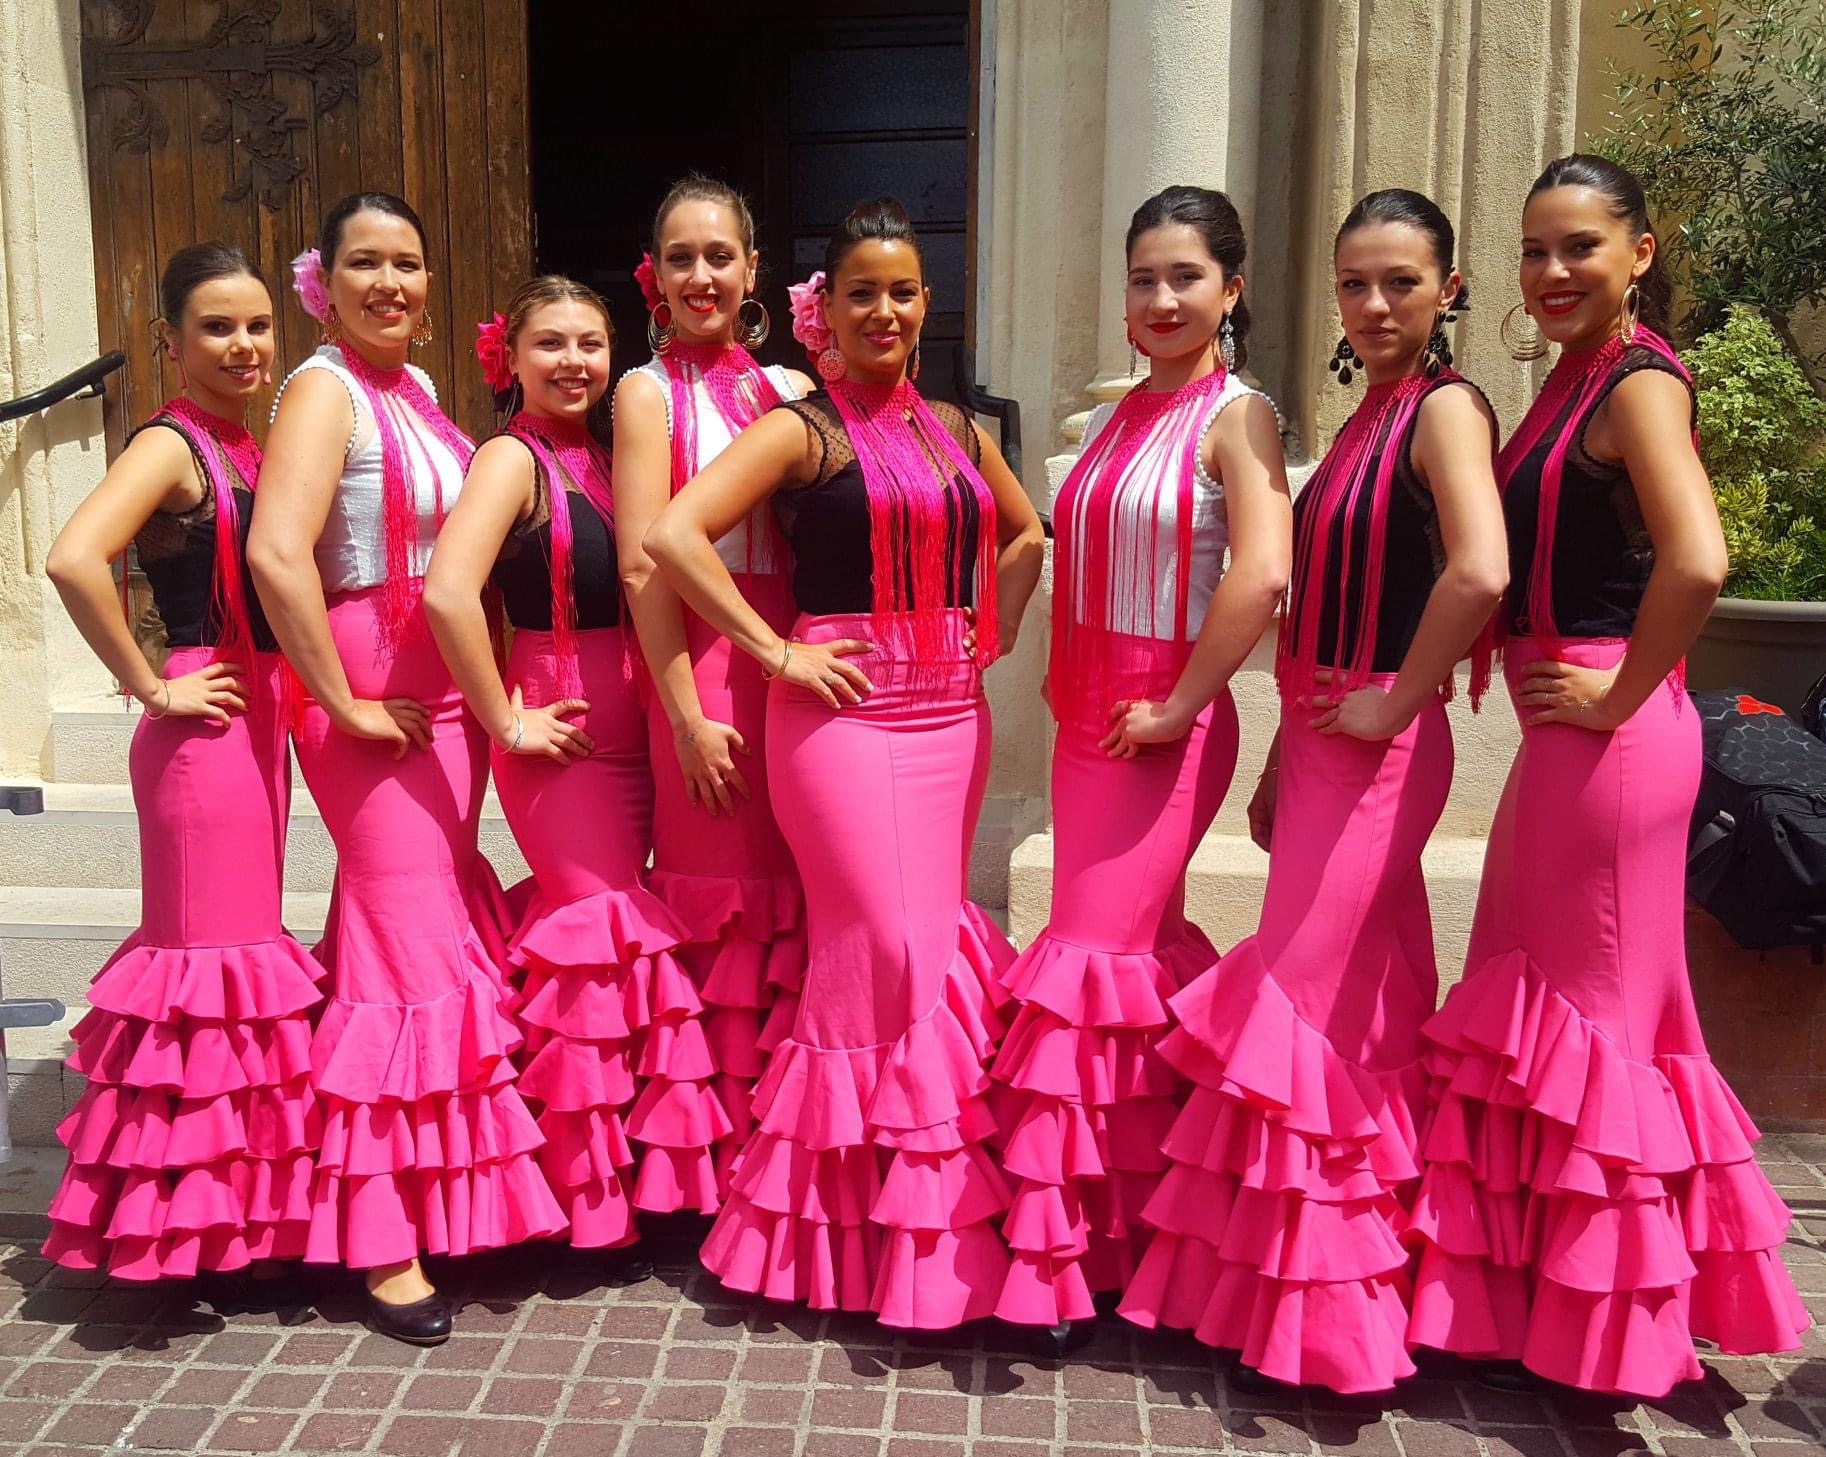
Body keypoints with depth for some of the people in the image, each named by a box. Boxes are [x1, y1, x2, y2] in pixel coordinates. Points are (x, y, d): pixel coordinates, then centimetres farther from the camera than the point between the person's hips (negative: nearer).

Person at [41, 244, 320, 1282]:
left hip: (262, 717, 9)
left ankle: (238, 1209, 28)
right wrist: (152, 687, -19)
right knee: (213, 950, -3)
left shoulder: (248, 446, 13)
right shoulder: (170, 445, -11)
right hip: (206, 723, -9)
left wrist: (290, 693, 9)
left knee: (251, 942, 14)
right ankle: (183, 1212, 11)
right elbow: (75, 559, -28)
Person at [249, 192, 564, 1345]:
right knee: (413, 950, -5)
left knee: (432, 932, 13)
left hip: (449, 687, 8)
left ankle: (433, 1195, 28)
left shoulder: (417, 384, 14)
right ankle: (381, 1242, 7)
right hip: (375, 696, -8)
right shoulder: (325, 390, -11)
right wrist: (346, 703, -21)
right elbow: (277, 553, -26)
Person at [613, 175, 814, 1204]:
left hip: (792, 657, 4)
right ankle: (720, 1158, 17)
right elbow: (643, 561, -9)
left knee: (792, 895, 8)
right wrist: (687, 714, -14)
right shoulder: (650, 391, -1)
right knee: (724, 902, 2)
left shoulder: (789, 389, 12)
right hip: (701, 660, -4)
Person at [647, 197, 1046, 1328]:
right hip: (844, 706, -6)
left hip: (951, 711, 6)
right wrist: (776, 653, -14)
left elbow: (1025, 534, 30)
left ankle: (926, 1211, 24)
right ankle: (886, 1233, 8)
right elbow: (673, 535, -15)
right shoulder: (803, 429, -4)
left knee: (934, 940, 8)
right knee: (889, 945, -8)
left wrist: (992, 630, 14)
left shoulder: (953, 429, 14)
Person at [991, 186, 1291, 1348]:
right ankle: (1134, 1214, 28)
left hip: (1161, 724, -7)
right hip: (1088, 716, 7)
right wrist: (1068, 683, 11)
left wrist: (1175, 707, -19)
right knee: (1137, 946, 13)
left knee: (1097, 954, -4)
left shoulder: (1236, 416, -9)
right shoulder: (1118, 420, 13)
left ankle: (1060, 1245, 8)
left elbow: (1262, 573, -23)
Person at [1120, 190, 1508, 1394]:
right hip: (1321, 741, 9)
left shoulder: (1444, 409, -10)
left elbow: (1478, 573, -29)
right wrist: (1279, 766, 16)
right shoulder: (1365, 421, 16)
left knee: (1306, 1001, -4)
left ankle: (1312, 1308, 11)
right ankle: (1326, 1292, 28)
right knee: (1365, 1008, 14)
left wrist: (1398, 704, -18)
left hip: (1378, 748, -8)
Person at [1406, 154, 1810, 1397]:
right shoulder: (1573, 380, 14)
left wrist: (1620, 694, -19)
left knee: (1584, 1011, 2)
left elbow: (1697, 560, -30)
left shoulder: (1638, 381, -13)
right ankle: (1540, 1298, 33)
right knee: (1538, 1002, 17)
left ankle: (1598, 1328, 20)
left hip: (1608, 733, -10)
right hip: (1565, 730, 10)